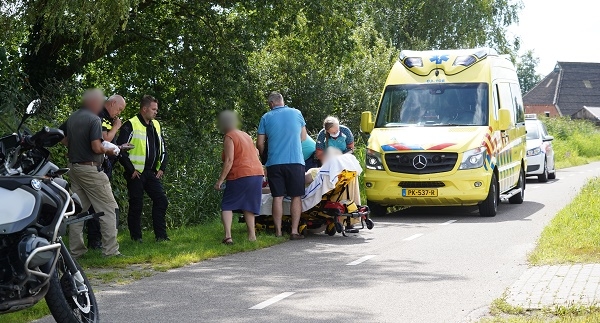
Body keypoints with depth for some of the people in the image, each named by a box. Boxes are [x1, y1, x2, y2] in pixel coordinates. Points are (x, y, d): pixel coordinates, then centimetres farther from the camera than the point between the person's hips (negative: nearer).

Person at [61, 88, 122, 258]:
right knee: (108, 209, -2)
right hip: (90, 169, -8)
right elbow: (97, 147, -20)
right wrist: (108, 151, -3)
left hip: (74, 166, 8)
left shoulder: (72, 118, 10)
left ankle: (76, 250, 12)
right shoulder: (94, 120, -14)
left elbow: (64, 140, 18)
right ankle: (110, 250, -6)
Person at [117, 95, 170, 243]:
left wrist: (162, 168, 11)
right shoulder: (131, 125, -9)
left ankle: (161, 235, 7)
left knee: (161, 200, 1)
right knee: (136, 205, -1)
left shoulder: (156, 125, 14)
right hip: (136, 174, -7)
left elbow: (162, 148, 23)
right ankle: (136, 237, 8)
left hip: (152, 173, 7)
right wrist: (131, 170, -13)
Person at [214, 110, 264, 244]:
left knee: (227, 206, -1)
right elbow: (256, 153, 24)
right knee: (248, 206, 15)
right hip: (257, 173, 7)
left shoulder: (229, 137, -6)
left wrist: (220, 180, -14)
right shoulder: (245, 135, 18)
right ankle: (252, 235, 8)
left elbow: (229, 161, -14)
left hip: (240, 175, -7)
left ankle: (228, 236, -14)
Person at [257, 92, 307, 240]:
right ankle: (294, 231, -3)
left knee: (277, 197, 3)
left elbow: (260, 143, 6)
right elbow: (303, 137, 17)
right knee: (296, 197, 3)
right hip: (295, 161, 0)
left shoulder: (266, 118, 4)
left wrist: (263, 156, 25)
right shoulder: (296, 113, 6)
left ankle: (278, 232, 3)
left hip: (274, 162, 0)